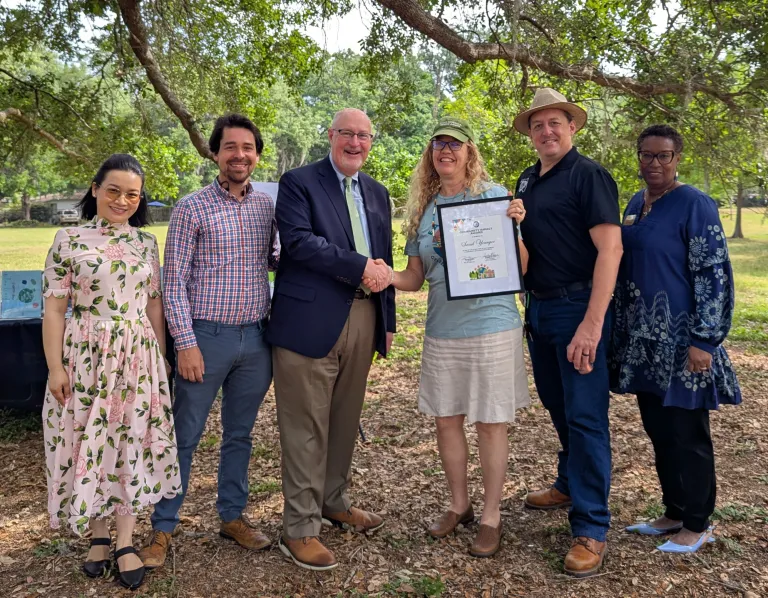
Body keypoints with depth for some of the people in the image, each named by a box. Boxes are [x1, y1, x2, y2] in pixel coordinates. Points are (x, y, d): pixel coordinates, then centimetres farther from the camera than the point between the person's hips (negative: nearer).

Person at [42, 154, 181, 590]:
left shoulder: (146, 242, 6)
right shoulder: (69, 240, -1)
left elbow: (154, 304, 10)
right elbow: (55, 309, -3)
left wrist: (162, 358, 9)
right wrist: (55, 367, -8)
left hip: (137, 356, 2)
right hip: (85, 356, -2)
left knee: (133, 444, 4)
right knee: (89, 443, 6)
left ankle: (126, 542, 16)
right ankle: (99, 535, 25)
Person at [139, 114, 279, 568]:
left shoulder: (267, 206, 7)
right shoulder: (192, 208, -5)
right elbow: (174, 283, -6)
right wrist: (186, 343, -12)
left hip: (256, 338, 4)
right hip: (207, 338, -4)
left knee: (240, 434, 15)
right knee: (185, 437, 6)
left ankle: (233, 516, 30)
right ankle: (163, 528, 20)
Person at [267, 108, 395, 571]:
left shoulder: (377, 193, 18)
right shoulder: (299, 182, -1)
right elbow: (298, 241, -17)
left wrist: (388, 321, 16)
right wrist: (359, 267, -17)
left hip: (363, 318, 6)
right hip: (312, 319, -6)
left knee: (345, 420, 17)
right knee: (307, 428, 0)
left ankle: (335, 502, 35)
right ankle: (300, 528, 11)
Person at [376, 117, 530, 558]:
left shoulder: (493, 195, -3)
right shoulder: (423, 208, 9)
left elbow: (520, 268, -4)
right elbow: (415, 277, 11)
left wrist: (513, 226, -21)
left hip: (492, 326, -4)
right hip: (441, 330, 5)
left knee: (491, 423, 4)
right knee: (446, 420, 11)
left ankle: (492, 518, 20)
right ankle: (460, 505, 31)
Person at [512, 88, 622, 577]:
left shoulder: (588, 175, -10)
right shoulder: (528, 180, 12)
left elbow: (611, 248, -19)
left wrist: (592, 324, -25)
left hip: (578, 308, -7)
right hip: (538, 308, 8)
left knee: (585, 416, -3)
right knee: (557, 405, 20)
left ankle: (591, 528, 7)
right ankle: (570, 485, 40)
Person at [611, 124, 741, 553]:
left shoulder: (694, 205, -11)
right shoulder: (636, 204, 11)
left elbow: (714, 276, -14)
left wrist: (704, 340, -17)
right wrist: (622, 332, 17)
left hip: (680, 343, -7)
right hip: (642, 341, 7)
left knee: (686, 434, 3)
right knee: (658, 429, 15)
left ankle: (697, 525, 19)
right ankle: (674, 512, 30)